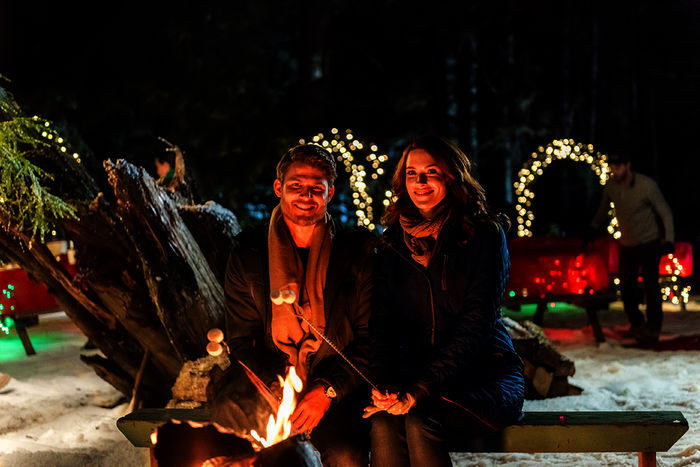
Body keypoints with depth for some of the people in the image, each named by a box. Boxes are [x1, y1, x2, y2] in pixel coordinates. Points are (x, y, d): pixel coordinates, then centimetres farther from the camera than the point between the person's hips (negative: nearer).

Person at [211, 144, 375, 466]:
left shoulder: (357, 252, 2)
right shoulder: (247, 255, 6)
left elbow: (371, 339, 1)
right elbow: (241, 340, 6)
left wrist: (327, 391, -12)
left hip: (337, 388, -2)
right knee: (226, 411, -28)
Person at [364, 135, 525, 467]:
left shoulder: (484, 235, -3)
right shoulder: (395, 243, 10)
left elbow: (476, 322, -13)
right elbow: (383, 322, 4)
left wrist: (421, 390, -22)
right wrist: (385, 384, -15)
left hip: (485, 374, -3)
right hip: (417, 374, 3)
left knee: (420, 422, -32)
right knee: (383, 425, -28)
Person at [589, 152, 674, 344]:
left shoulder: (647, 186, -18)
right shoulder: (610, 188, -5)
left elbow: (665, 212, -11)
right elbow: (603, 211, 17)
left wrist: (668, 239, -18)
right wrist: (593, 229, 15)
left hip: (650, 243, -5)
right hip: (627, 245, 5)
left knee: (650, 284, -10)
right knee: (626, 285, 6)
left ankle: (652, 328, -2)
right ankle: (636, 324, 24)